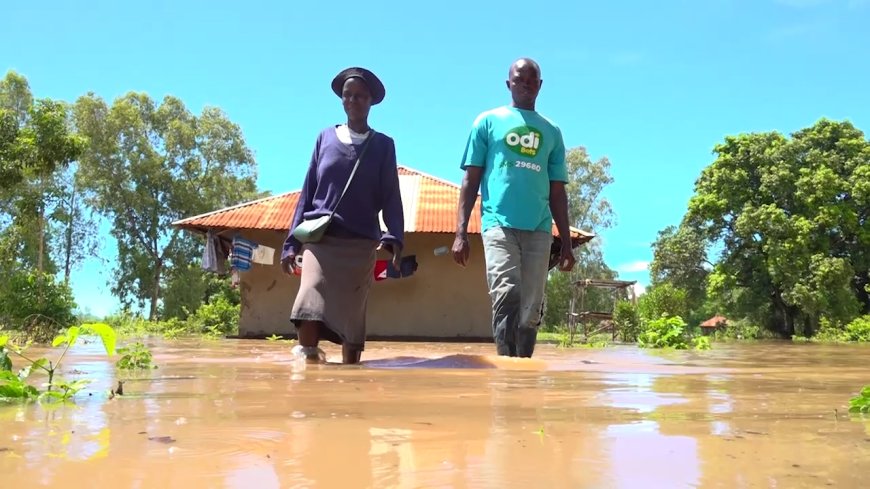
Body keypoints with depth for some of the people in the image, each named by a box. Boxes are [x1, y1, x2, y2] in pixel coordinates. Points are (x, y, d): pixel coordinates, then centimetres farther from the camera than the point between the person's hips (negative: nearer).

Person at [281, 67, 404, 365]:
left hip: (362, 243, 0)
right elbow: (308, 192, 13)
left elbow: (391, 197, 4)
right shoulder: (325, 137, 13)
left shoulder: (383, 145, 10)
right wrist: (292, 242, 6)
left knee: (352, 318, 0)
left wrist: (394, 238, -15)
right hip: (320, 239, 0)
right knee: (309, 306, -21)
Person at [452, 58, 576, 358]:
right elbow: (471, 179, 6)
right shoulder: (488, 121, 11)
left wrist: (566, 241, 13)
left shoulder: (551, 132, 18)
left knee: (531, 311, 3)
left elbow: (557, 191, 18)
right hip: (499, 223, -3)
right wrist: (461, 232, -3)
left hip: (539, 229, 3)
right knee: (506, 296, -21)